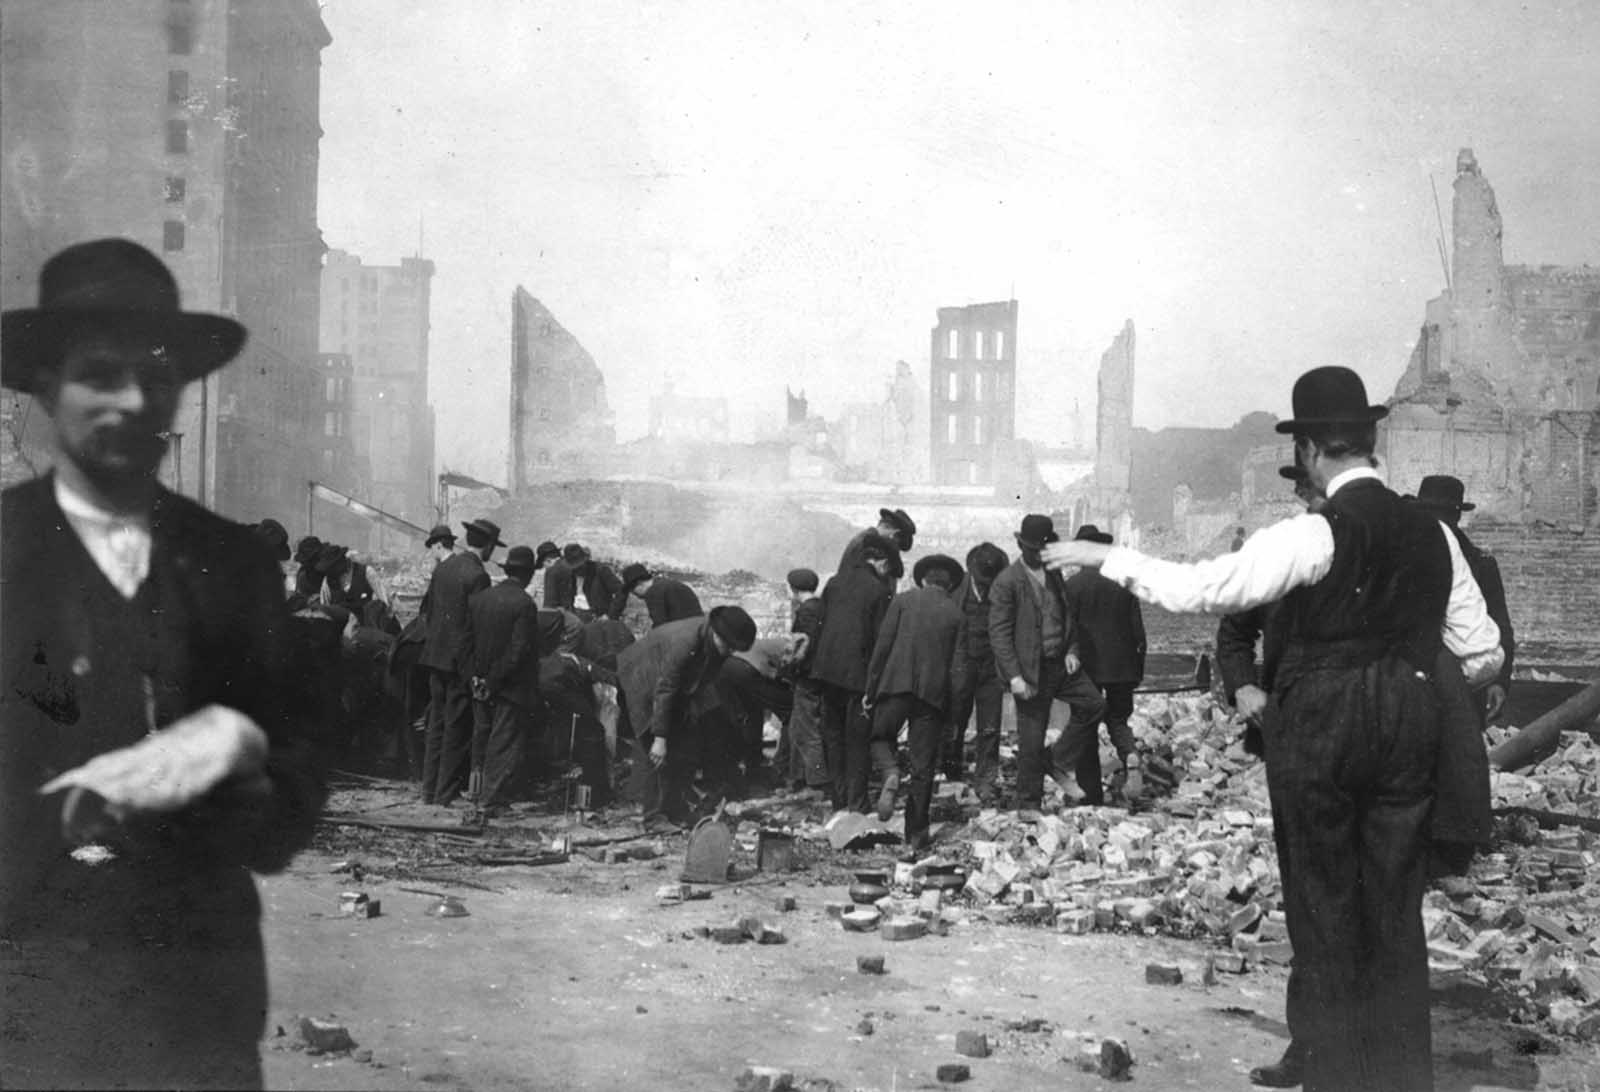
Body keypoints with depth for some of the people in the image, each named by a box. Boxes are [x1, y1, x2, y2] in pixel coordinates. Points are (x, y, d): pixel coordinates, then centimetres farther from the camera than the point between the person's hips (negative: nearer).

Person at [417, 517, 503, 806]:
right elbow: (474, 625, -18)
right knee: (457, 729, 0)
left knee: (437, 725, 15)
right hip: (461, 660, -8)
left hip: (436, 656, 8)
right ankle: (446, 794, 3)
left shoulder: (443, 567, 8)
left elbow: (429, 609, 14)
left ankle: (430, 790, 20)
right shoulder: (477, 576, -16)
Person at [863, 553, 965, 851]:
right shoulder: (956, 613, 8)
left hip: (896, 684, -1)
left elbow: (882, 646, 0)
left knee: (881, 738, 17)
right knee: (923, 767, 6)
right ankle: (916, 835, 8)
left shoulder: (903, 600, 4)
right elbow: (957, 664, 8)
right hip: (933, 692, 1)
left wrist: (870, 688, 7)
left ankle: (889, 772, -17)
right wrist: (954, 715, 16)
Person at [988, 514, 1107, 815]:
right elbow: (999, 632, -14)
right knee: (1031, 741, 0)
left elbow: (1066, 615, 19)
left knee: (1093, 703, -9)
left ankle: (1059, 761, 8)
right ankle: (1028, 804, 14)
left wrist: (1072, 650, 3)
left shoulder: (1053, 574, 10)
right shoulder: (1007, 582, -12)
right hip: (1031, 670, -6)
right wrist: (1014, 676, -19)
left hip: (1060, 663, 6)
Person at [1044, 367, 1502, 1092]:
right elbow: (1483, 655, 9)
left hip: (1319, 726, -5)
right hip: (1409, 727, 5)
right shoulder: (1431, 534, 3)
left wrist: (1105, 557, -7)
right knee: (1395, 907, 13)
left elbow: (1196, 588, -17)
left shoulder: (1314, 535, -14)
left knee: (1325, 904, 7)